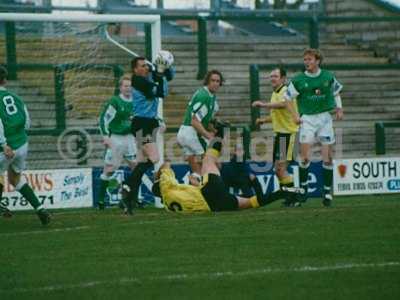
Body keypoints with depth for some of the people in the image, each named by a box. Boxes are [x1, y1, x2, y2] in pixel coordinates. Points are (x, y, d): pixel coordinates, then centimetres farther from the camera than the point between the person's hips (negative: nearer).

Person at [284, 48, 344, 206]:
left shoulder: (328, 77, 3)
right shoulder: (299, 80, -2)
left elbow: (336, 92, 19)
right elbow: (288, 98, 4)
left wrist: (339, 108, 6)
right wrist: (295, 115, -6)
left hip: (325, 118, 1)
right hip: (307, 119, -1)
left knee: (327, 158, 1)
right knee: (304, 157, -10)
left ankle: (327, 191, 9)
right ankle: (303, 187, 5)